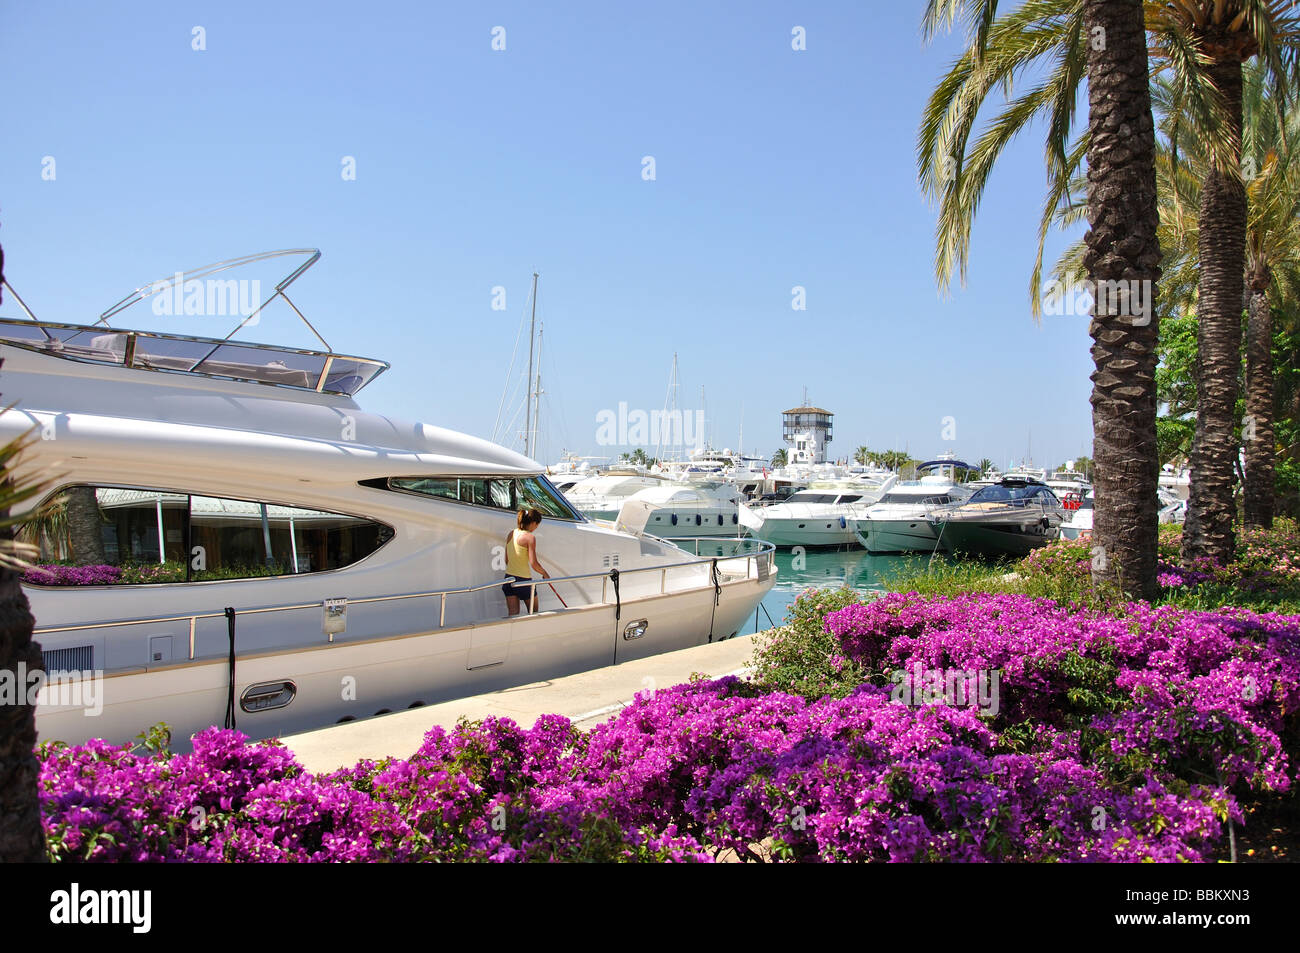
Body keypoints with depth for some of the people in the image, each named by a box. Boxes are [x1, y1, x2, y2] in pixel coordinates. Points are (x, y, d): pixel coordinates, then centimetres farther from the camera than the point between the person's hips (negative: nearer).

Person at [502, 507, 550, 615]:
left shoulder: (511, 534, 5)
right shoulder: (530, 537, -15)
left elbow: (507, 560, 12)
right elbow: (534, 564, -19)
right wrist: (545, 574, -2)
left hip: (509, 578, 6)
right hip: (523, 580, -6)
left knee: (513, 614, 5)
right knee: (533, 612, 16)